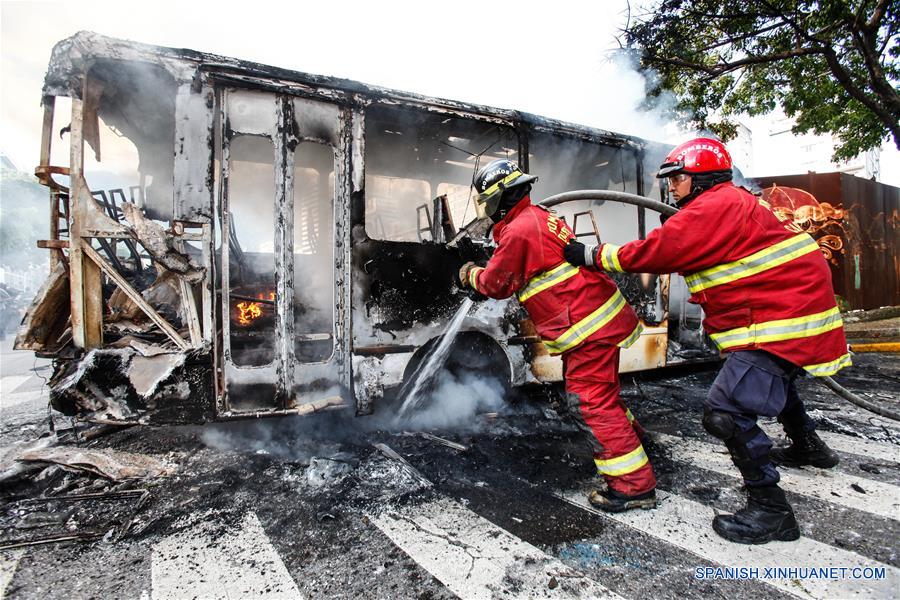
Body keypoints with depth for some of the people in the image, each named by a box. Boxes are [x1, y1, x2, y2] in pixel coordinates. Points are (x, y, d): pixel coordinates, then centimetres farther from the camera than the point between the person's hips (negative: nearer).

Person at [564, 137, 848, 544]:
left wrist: (594, 255, -16)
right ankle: (809, 447, 58)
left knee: (726, 411, -16)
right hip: (790, 307, 12)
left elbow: (658, 250, -23)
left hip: (784, 317, -12)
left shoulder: (715, 206, -19)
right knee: (770, 379, 35)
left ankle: (770, 509, -3)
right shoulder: (730, 202, 15)